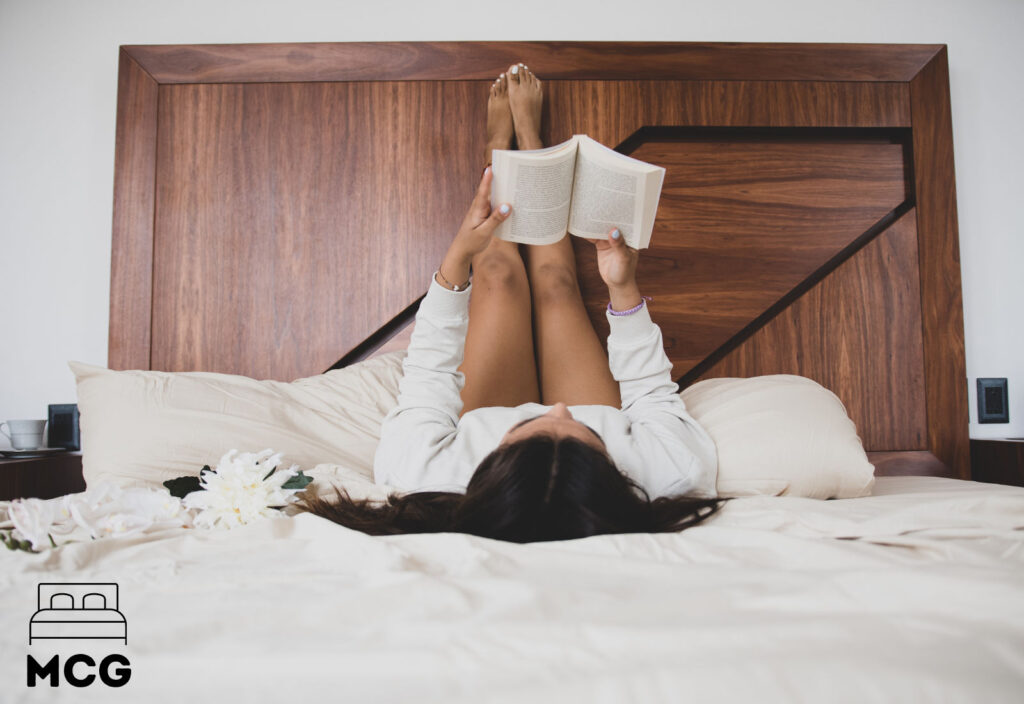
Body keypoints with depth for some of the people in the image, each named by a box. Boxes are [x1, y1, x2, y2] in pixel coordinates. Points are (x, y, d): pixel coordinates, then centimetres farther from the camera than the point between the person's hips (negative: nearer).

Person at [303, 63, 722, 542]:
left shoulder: (432, 481, -46)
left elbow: (426, 379, -25)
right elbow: (654, 395, -21)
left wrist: (457, 258, -26)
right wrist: (625, 291, -24)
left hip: (482, 424, 0)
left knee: (499, 274, 5)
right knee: (554, 282, 7)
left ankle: (499, 144, 37)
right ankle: (528, 136, 35)